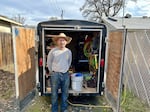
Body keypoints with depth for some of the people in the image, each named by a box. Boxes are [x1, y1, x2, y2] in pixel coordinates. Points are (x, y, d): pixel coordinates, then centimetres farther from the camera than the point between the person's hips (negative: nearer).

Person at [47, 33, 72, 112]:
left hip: (66, 75, 3)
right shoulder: (53, 51, -10)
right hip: (55, 75, -3)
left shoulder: (69, 52, 0)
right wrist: (52, 72, 8)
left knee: (65, 93, 13)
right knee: (54, 93, 7)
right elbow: (49, 63, 2)